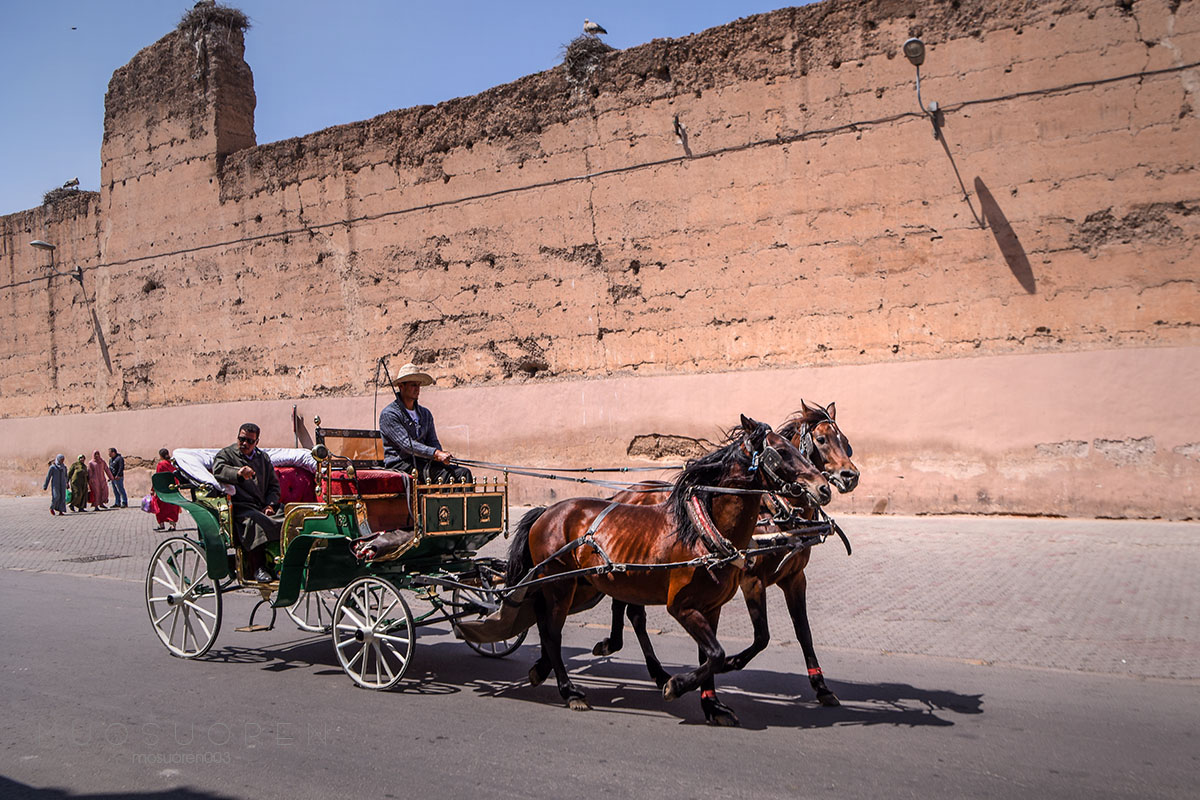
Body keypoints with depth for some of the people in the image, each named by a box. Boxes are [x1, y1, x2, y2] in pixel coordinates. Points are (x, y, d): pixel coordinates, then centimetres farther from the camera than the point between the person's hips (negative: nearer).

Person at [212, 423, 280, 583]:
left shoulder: (264, 458, 26)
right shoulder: (227, 454, 13)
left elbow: (274, 486, 23)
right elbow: (218, 468, -10)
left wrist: (270, 505, 4)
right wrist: (238, 473, -29)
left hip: (263, 507, 5)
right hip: (240, 507, -4)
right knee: (252, 520, -38)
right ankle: (257, 568, -37)